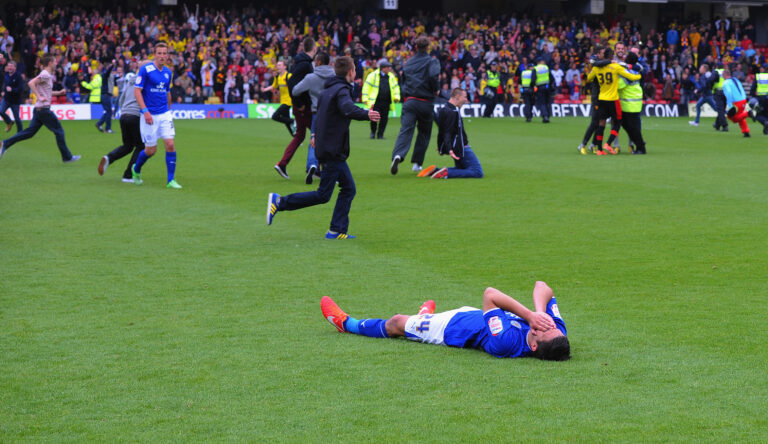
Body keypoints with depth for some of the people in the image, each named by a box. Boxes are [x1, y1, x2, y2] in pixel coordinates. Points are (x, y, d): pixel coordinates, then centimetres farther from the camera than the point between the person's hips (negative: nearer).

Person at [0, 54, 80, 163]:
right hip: (44, 109, -9)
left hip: (39, 109, 9)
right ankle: (67, 157, 5)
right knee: (59, 131, -1)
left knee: (30, 131, 8)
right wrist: (39, 97, -25)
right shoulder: (45, 75, -13)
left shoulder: (48, 75, 17)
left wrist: (59, 92, 20)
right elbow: (31, 83, -23)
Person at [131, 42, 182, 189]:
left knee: (170, 145, -8)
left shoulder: (168, 72, 8)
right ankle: (136, 170, 32)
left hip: (165, 114, 5)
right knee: (151, 150, 2)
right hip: (149, 115, -5)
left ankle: (171, 180, -1)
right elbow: (137, 91, -12)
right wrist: (145, 111, -21)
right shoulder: (145, 69, -10)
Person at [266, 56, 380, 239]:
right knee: (323, 195, -6)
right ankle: (279, 202, -5)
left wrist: (317, 135, 43)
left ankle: (338, 231, 8)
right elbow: (348, 109, -36)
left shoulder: (328, 90, 15)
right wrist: (366, 114, -50)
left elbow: (319, 112, 29)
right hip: (333, 151, -10)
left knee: (349, 188, 11)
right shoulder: (342, 90, -13)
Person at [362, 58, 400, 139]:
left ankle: (380, 135, 13)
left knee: (384, 119, 2)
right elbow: (366, 86, 1)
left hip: (386, 102, 3)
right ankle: (373, 132, 19)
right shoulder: (373, 75, 0)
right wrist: (365, 98, -4)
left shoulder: (391, 76, 12)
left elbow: (396, 87, 21)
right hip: (376, 101, -3)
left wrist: (396, 96, 5)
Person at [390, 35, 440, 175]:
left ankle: (397, 155, -36)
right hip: (426, 102, -2)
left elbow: (403, 79, 17)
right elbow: (434, 77, -19)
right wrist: (435, 89, -2)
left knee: (405, 130, -10)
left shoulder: (409, 62, 13)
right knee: (424, 132, 15)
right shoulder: (432, 61, -2)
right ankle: (417, 163, 15)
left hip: (409, 101, 2)